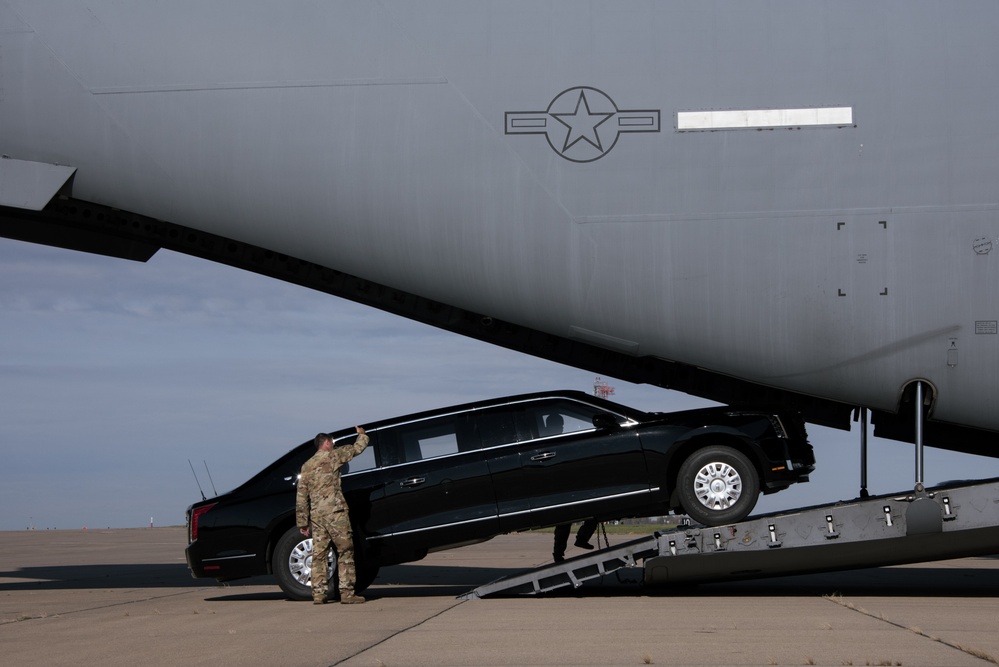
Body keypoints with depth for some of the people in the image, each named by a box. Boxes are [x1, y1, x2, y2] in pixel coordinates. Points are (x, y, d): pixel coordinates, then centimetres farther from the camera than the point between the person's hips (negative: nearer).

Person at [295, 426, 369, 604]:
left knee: (318, 554, 7)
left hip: (316, 514, 5)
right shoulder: (332, 456, 1)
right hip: (335, 512, -5)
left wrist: (303, 523, 17)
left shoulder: (306, 466, 15)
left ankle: (318, 593, 4)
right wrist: (362, 434, 30)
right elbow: (357, 448, 8)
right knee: (345, 551, -2)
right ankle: (347, 593, -6)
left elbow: (301, 497, 14)